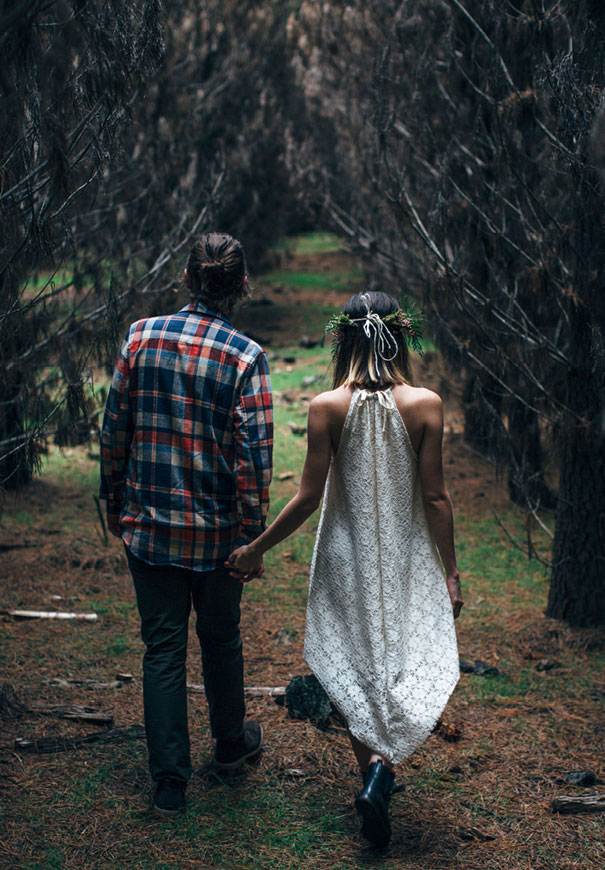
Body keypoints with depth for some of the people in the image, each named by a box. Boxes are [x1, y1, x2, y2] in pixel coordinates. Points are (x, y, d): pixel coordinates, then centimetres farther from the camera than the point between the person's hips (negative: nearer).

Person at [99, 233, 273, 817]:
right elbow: (254, 456, -14)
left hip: (147, 523, 1)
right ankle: (230, 743, 39)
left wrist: (114, 502, 12)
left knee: (162, 647, 7)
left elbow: (114, 430, 0)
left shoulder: (141, 337, -5)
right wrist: (253, 536, -5)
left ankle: (169, 782, 9)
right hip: (217, 530, -1)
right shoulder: (246, 357, -12)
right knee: (220, 639, 19)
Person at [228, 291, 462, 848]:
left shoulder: (327, 407, -10)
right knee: (416, 660, 7)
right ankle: (383, 768, -14)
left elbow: (309, 496, -9)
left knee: (353, 671, 15)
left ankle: (373, 768, 6)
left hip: (347, 556, 1)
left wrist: (257, 548, 3)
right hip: (408, 557, 0)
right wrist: (450, 571, 1)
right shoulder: (425, 404, -9)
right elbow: (435, 497, -7)